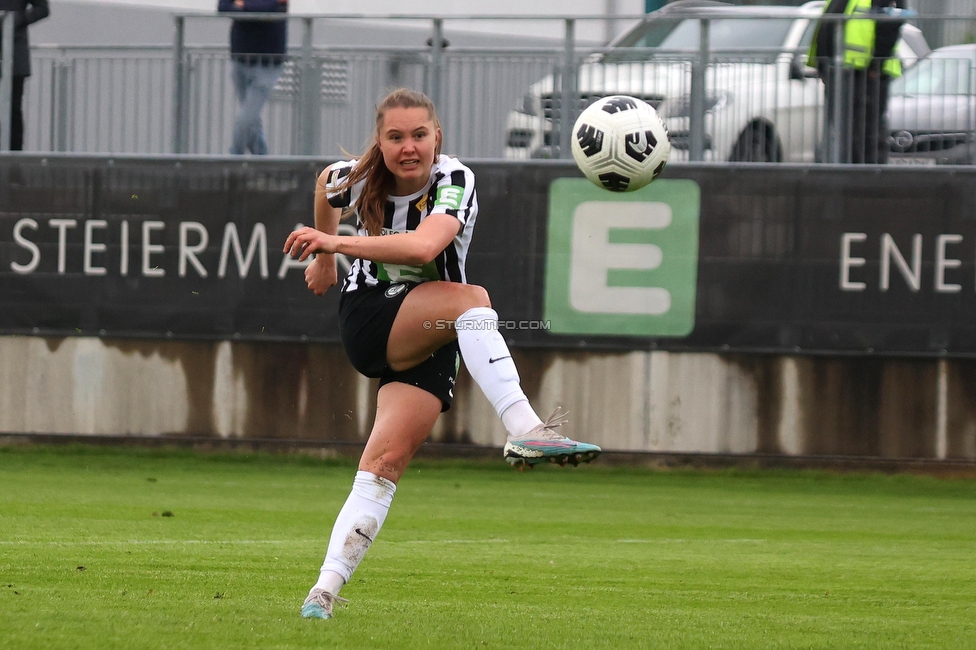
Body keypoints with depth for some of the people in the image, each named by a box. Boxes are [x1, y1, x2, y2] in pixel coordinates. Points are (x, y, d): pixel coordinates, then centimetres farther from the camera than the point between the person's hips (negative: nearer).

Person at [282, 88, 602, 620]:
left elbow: (424, 246, -39)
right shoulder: (358, 179, -7)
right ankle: (524, 432, -46)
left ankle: (326, 589, -12)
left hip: (430, 342, 0)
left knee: (386, 462, -14)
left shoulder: (455, 182, -18)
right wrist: (325, 256, 31)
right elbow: (325, 184, 20)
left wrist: (335, 242, -43)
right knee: (471, 298, -31)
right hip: (368, 321, 0)